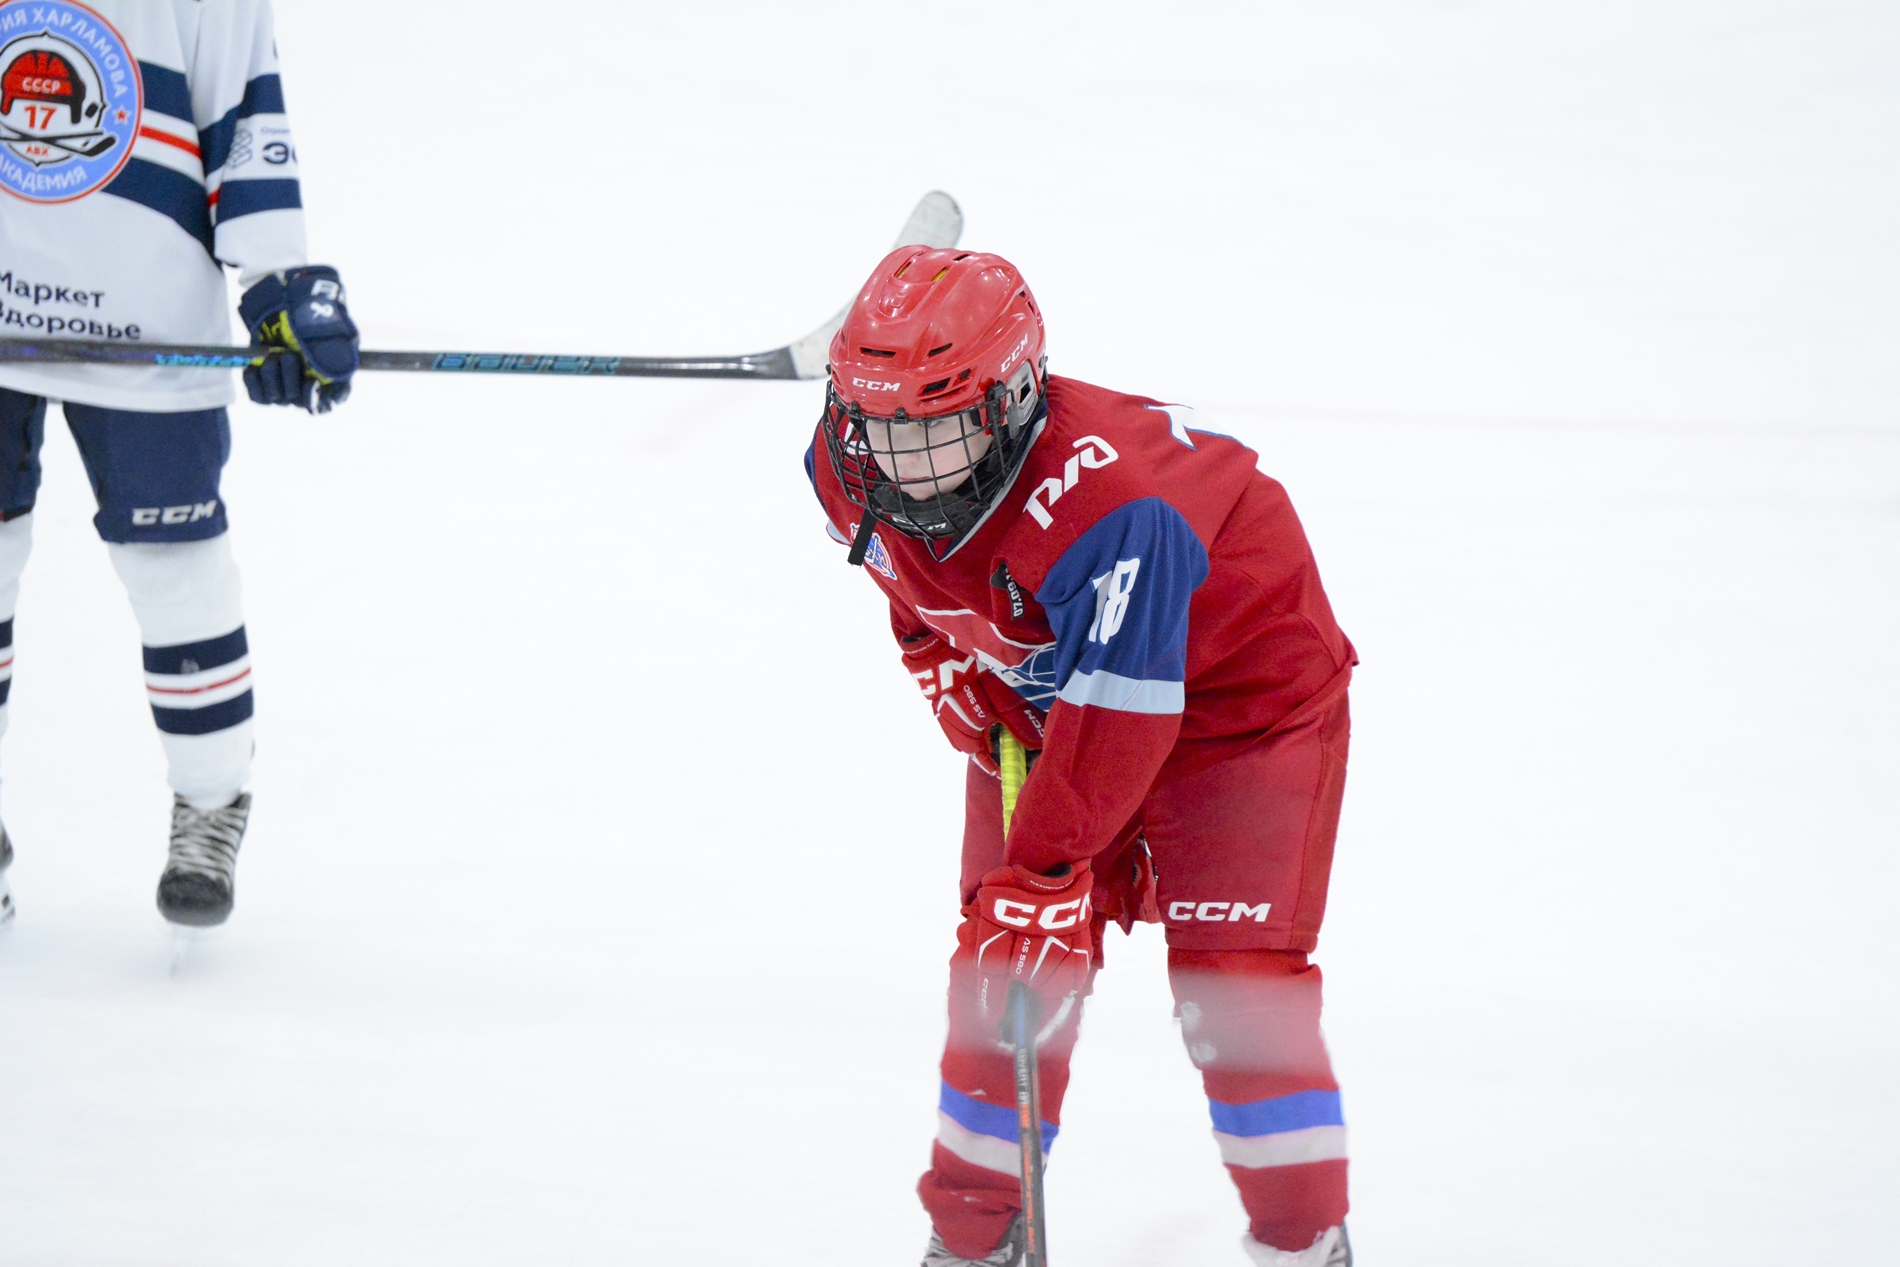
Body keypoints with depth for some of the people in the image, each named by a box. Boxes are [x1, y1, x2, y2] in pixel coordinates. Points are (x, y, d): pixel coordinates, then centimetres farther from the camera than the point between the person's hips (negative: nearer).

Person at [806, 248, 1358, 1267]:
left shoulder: (1107, 506, -40)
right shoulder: (850, 468, -17)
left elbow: (1115, 714, -37)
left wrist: (1044, 871, -33)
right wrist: (942, 660, -5)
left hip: (1236, 695, -6)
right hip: (1035, 701, 6)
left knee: (1234, 984, -14)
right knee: (1005, 960, 1)